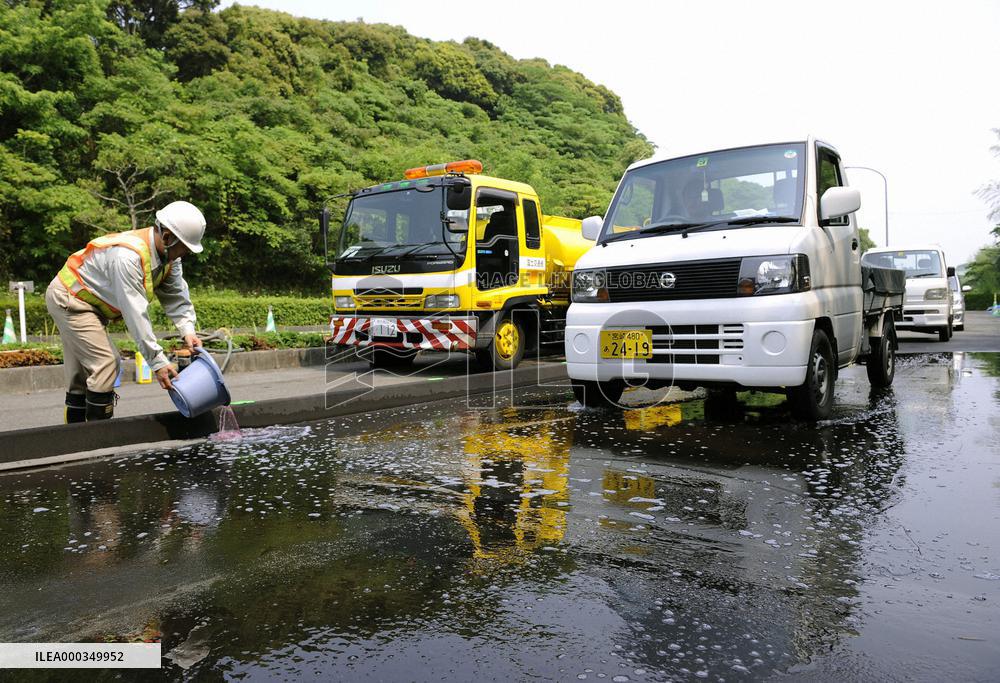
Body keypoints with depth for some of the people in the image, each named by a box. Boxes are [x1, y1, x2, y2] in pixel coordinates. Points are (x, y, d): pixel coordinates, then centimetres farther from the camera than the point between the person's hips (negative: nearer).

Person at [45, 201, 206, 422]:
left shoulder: (169, 254, -7)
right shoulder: (127, 256, -35)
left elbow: (176, 296, -4)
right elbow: (135, 313, -36)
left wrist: (188, 331, -21)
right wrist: (157, 362, -35)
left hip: (83, 302, 10)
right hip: (67, 299, -10)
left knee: (82, 371, 14)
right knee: (105, 363, -16)